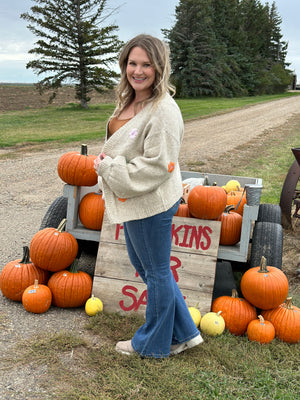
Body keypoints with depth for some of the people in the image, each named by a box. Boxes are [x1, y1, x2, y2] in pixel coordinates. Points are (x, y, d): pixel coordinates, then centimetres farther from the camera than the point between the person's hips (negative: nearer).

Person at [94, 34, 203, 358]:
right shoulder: (128, 100, 8)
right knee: (141, 264, 21)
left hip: (151, 203, -10)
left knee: (156, 271, 8)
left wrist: (109, 168, -18)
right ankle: (184, 332, 35)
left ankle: (154, 343, 31)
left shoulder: (163, 110, -22)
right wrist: (108, 159, 3)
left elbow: (157, 166, -24)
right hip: (132, 201, 10)